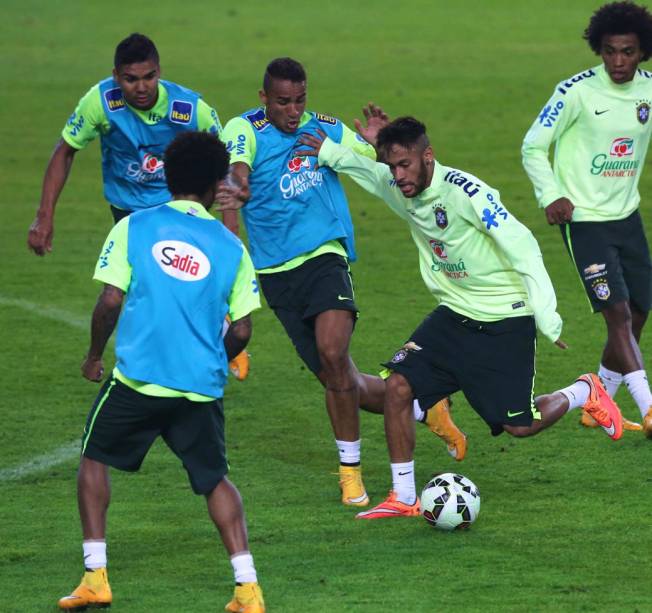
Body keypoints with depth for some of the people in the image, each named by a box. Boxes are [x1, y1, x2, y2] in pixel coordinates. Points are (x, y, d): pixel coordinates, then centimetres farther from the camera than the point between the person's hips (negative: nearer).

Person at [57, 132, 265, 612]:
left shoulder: (133, 228, 1)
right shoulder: (231, 246, 6)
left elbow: (110, 302, -4)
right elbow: (242, 331, 4)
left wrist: (94, 356, 12)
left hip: (137, 379, -2)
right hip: (203, 388, 2)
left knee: (95, 460, 19)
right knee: (215, 480, 15)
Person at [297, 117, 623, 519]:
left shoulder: (464, 191, -26)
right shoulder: (398, 190, -4)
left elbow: (522, 247, -23)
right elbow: (366, 168, 22)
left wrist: (546, 316, -26)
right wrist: (328, 152, 4)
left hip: (506, 320, -6)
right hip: (454, 315, 6)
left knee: (520, 425, -3)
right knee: (398, 386, -11)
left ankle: (585, 393, 29)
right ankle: (403, 498, -1)